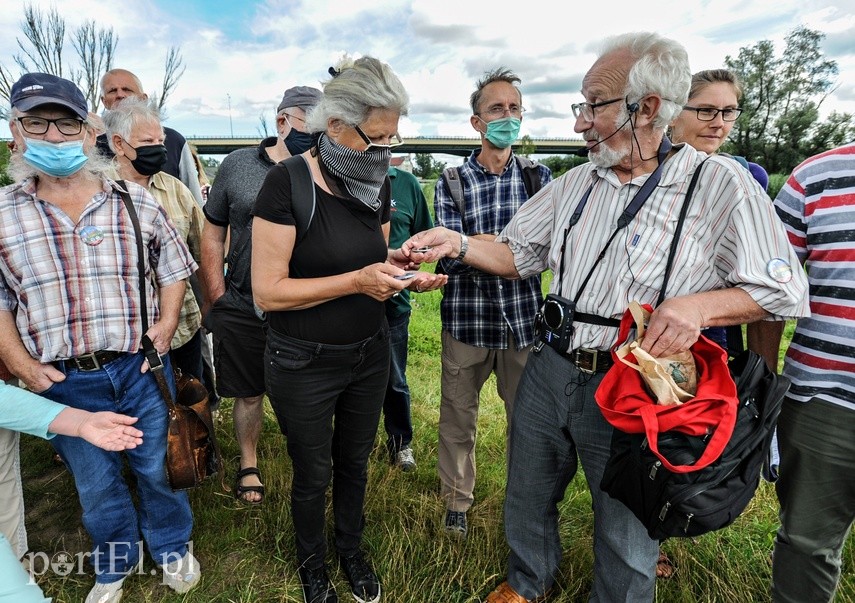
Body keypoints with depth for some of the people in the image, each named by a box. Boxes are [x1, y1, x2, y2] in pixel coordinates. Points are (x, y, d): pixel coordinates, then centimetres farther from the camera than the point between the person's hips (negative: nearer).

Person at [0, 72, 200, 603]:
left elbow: (173, 268, 5)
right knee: (96, 484, 18)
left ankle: (172, 546, 42)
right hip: (62, 381, 1)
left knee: (156, 468, 16)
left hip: (139, 369, 0)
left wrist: (166, 325, -8)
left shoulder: (136, 202, -2)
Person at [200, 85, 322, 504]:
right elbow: (213, 233, 4)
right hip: (243, 309, 1)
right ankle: (248, 466, 39)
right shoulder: (238, 165, 0)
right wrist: (217, 299, 1)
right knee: (249, 393, 16)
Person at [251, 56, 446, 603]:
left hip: (370, 352, 5)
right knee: (313, 474, 16)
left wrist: (398, 270, -9)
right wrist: (357, 280, -27)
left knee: (355, 462, 23)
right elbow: (267, 291, -21)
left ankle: (352, 550, 50)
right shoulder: (288, 182, -19)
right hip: (304, 364, -5)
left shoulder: (377, 185, 0)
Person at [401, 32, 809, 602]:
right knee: (528, 498, 24)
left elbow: (784, 292, -8)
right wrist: (459, 244, -7)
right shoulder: (577, 182, 6)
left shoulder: (720, 183, -10)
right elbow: (519, 254, 9)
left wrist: (699, 305, -25)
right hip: (549, 371, 5)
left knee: (627, 543, 16)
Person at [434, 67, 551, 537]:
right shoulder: (452, 182, 0)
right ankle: (457, 500, 35)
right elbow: (450, 257, -12)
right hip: (466, 320, -1)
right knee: (458, 419, 12)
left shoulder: (539, 177, 5)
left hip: (523, 320, 1)